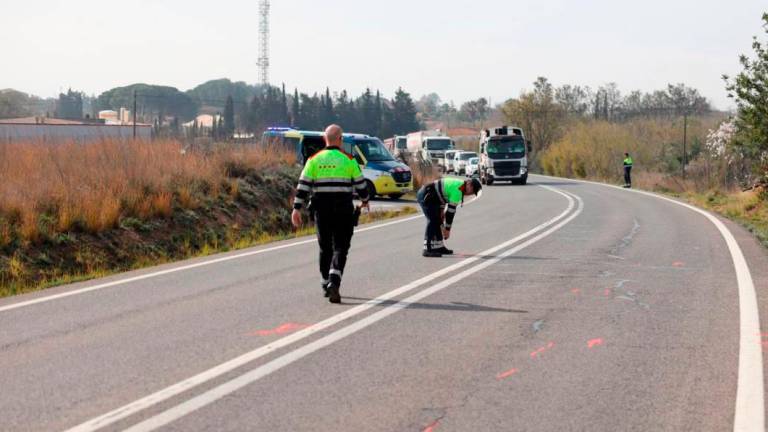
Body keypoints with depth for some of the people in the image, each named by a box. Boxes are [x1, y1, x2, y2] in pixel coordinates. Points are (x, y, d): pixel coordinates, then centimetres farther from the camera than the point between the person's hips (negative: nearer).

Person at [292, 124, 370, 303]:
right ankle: (334, 282, -22)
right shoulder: (348, 160, -3)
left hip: (321, 209, 3)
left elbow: (303, 185, -2)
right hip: (343, 210, -3)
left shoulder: (314, 160, 3)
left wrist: (297, 209, -1)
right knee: (340, 248, -3)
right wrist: (365, 200, 23)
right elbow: (360, 184, 4)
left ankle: (326, 284, 24)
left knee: (325, 248, 16)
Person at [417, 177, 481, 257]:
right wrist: (447, 229, -11)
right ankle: (427, 249, -17)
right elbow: (451, 210, -17)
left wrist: (441, 210, 10)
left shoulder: (459, 184, 12)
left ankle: (439, 247, 18)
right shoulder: (458, 190, -19)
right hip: (426, 196, -11)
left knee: (437, 221, 13)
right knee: (433, 221, -14)